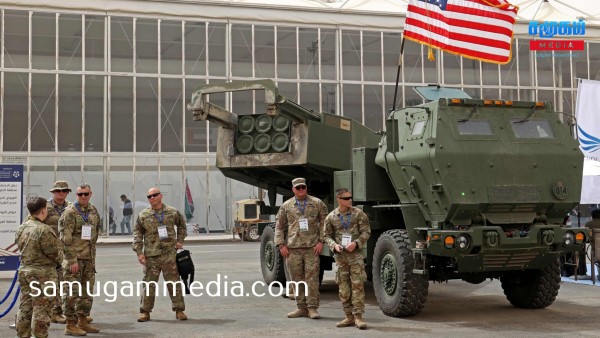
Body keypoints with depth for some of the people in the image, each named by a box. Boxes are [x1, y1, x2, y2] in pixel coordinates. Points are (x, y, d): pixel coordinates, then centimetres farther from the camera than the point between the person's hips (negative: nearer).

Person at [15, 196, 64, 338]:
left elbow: (20, 247, 12)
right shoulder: (44, 230, -19)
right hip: (43, 273, -8)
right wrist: (60, 258, 5)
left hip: (24, 270, 8)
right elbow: (56, 253, -15)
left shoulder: (21, 228, 5)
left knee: (25, 307, 15)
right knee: (41, 309, 0)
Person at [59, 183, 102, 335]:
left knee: (87, 291, 12)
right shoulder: (70, 212, -11)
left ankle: (83, 321, 22)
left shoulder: (93, 211, 11)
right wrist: (72, 260, -18)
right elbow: (66, 239, -15)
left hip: (89, 258, 7)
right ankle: (70, 325, 3)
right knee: (72, 292, -4)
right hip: (74, 258, -7)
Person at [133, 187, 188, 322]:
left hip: (169, 254, 0)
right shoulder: (143, 215, 4)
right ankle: (145, 311, 13)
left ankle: (179, 310, 12)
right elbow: (137, 233, 5)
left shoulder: (173, 212, 5)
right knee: (149, 284, 4)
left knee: (174, 283, 3)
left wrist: (180, 240, 10)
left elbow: (181, 225, 20)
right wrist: (139, 252, -2)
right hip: (151, 255, 0)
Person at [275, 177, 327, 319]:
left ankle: (312, 308, 1)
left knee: (312, 278, -5)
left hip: (312, 248, -2)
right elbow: (279, 226, 13)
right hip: (293, 249, 2)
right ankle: (302, 308, 14)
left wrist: (321, 241, -4)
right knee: (297, 279, 5)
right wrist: (281, 245, 4)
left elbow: (324, 222, 5)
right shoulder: (286, 206, 10)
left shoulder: (317, 203, 6)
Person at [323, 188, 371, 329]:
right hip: (340, 256, 2)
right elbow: (327, 235, 9)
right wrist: (334, 245, -9)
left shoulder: (358, 213, -1)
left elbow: (366, 232, -1)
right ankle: (349, 317, 15)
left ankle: (358, 316, -2)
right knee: (343, 288, 6)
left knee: (357, 285, -6)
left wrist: (356, 243, -15)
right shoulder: (331, 217, 3)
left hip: (355, 255, -2)